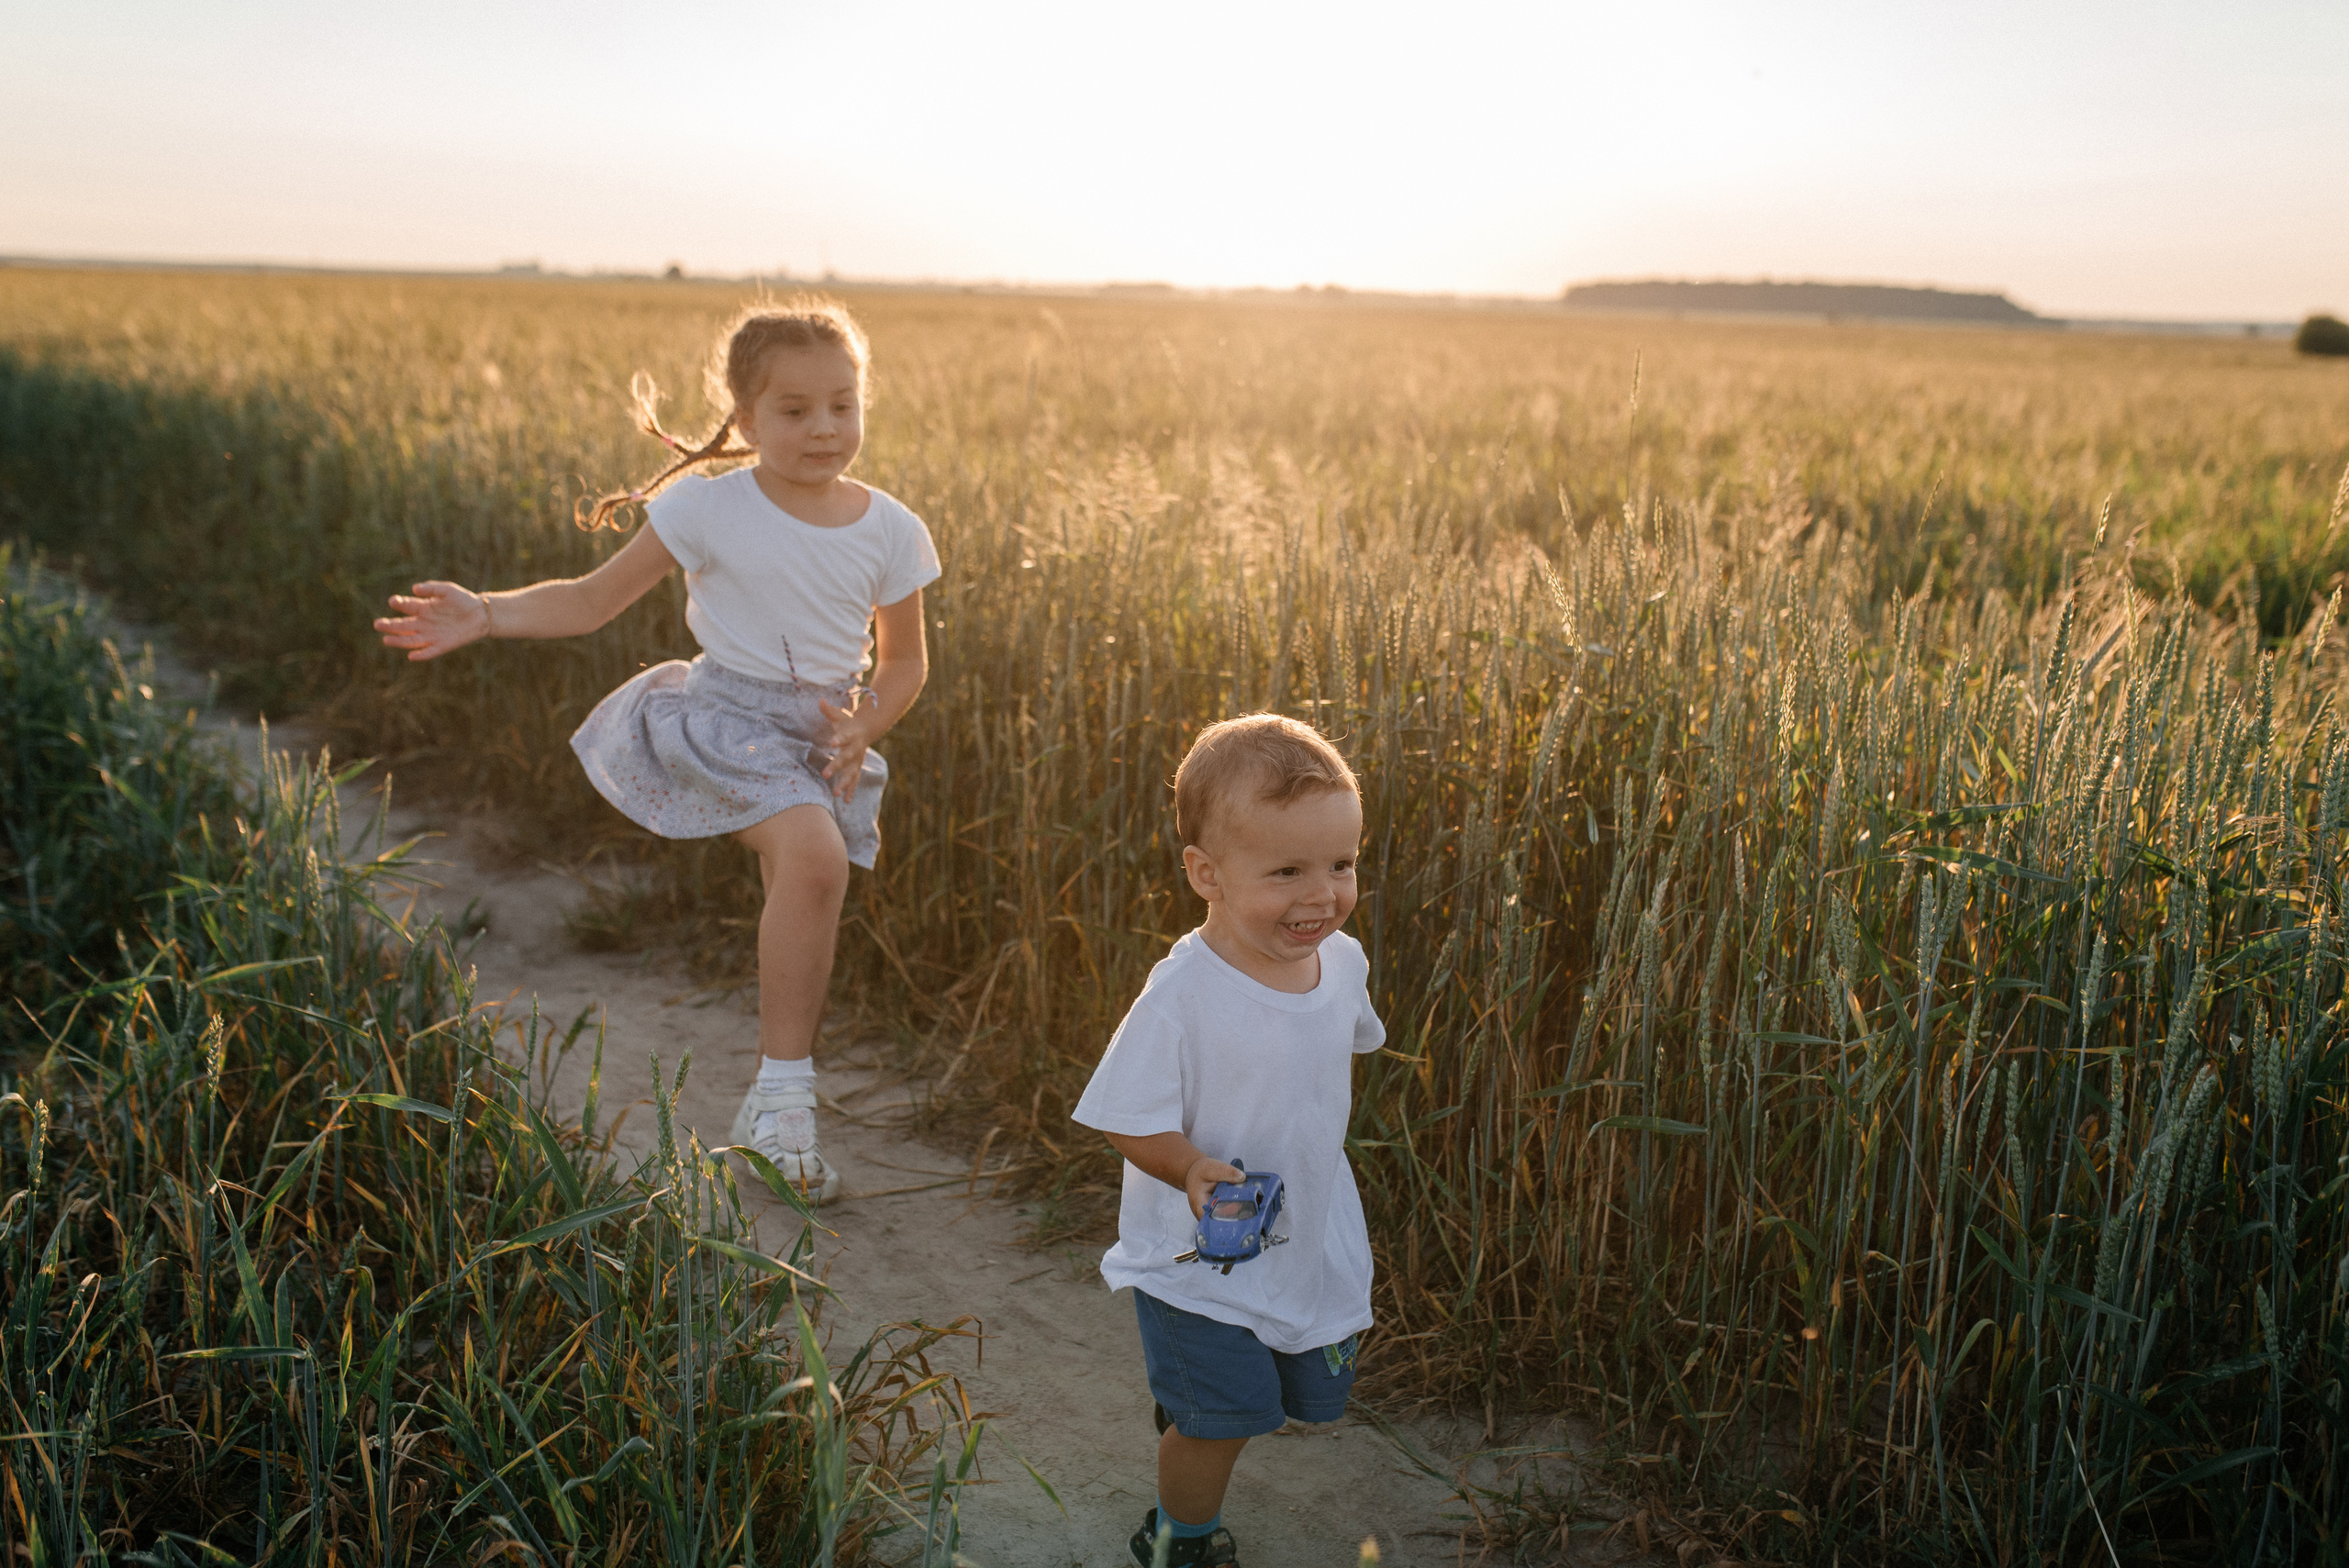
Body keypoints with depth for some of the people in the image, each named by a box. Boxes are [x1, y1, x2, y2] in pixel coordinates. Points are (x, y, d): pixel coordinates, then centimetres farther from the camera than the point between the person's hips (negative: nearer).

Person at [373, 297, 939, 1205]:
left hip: (826, 739, 5)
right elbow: (594, 599, -3)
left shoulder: (889, 532, 0)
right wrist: (486, 613, -18)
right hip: (726, 717, -5)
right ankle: (782, 1097, -18)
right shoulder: (709, 510, -9)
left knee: (800, 916, 6)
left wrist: (864, 726, -9)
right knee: (814, 856, -30)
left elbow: (905, 660, 10)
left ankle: (771, 1110, 28)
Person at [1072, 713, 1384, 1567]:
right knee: (1224, 1419, 4)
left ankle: (1186, 1393, 53)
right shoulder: (1183, 995, -29)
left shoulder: (1343, 960, -9)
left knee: (1314, 1392, 22)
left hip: (1315, 1234, 6)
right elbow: (1132, 1121, -21)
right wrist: (1194, 1169, -37)